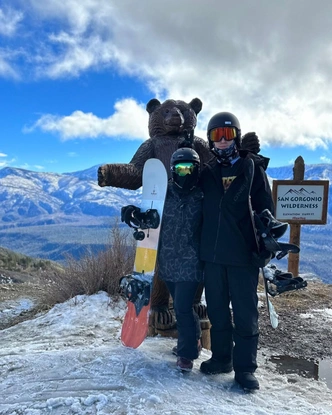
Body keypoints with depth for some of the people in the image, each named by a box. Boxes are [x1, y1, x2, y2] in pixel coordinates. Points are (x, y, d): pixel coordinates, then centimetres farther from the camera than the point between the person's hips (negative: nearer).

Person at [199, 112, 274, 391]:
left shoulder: (253, 167, 3)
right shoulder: (207, 172, 11)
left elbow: (265, 208, 1)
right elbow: (199, 209, 14)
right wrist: (201, 245, 6)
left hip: (243, 253, -3)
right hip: (212, 252, 4)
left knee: (245, 312, 3)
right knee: (217, 310, 13)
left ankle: (245, 367, 14)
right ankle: (221, 357, 28)